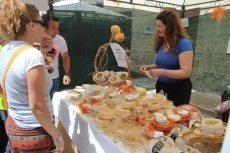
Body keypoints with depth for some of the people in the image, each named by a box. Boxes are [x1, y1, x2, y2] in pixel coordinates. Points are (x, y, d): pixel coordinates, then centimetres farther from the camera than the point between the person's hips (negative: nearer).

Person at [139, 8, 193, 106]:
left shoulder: (183, 43, -16)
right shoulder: (160, 42, 4)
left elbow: (186, 72, -21)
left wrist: (162, 72, -30)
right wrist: (148, 67, -4)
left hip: (178, 90, -6)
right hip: (161, 87, 6)